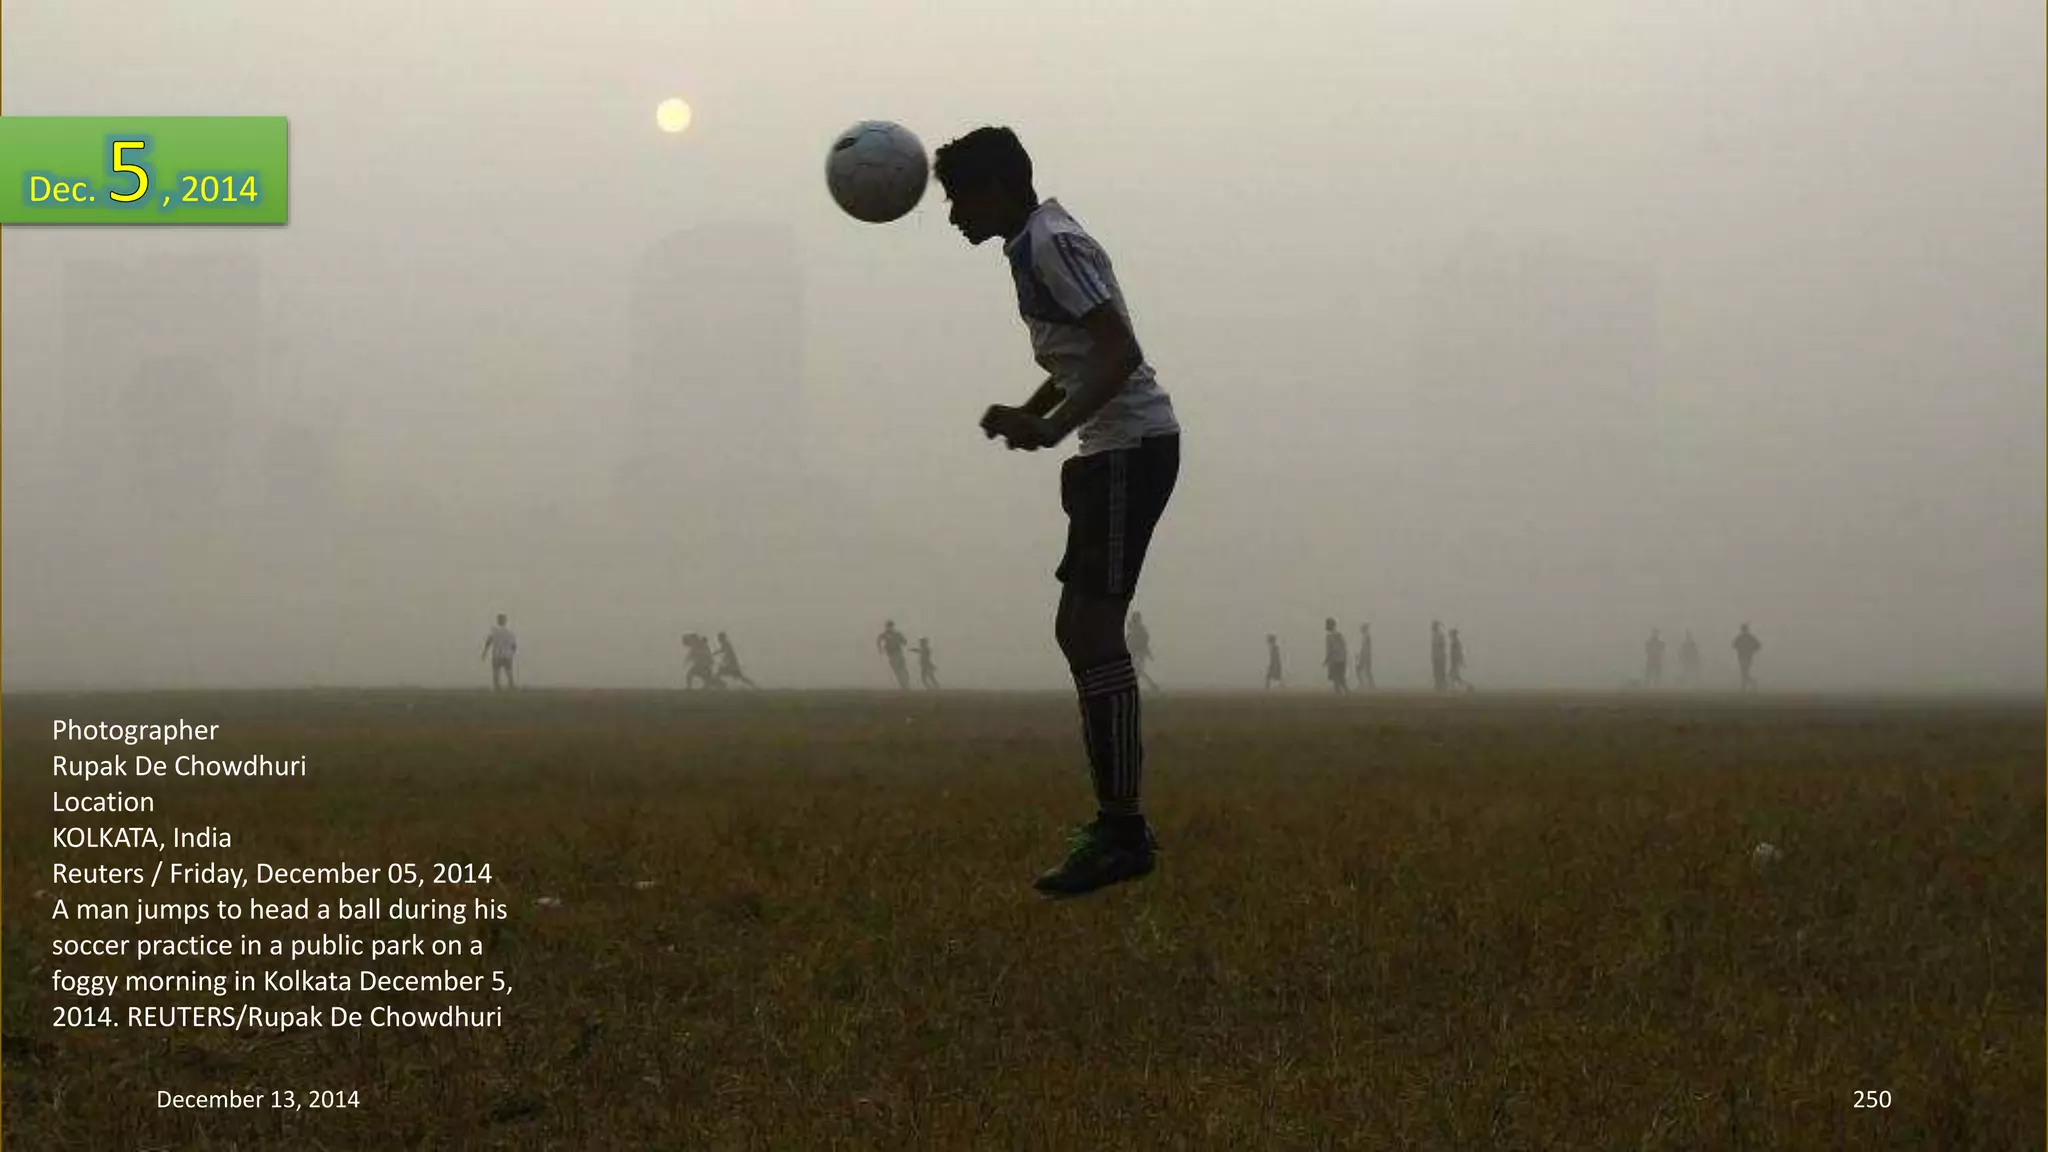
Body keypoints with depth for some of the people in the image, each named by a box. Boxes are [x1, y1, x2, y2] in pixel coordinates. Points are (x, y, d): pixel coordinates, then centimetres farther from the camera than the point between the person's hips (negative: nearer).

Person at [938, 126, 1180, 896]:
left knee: (1093, 630, -12)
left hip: (1131, 445, -10)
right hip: (1115, 450, 10)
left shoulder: (1053, 245, -14)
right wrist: (1028, 415, 18)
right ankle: (1120, 823, 14)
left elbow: (1120, 352, -23)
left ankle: (1122, 830, -13)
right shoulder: (1035, 245, 17)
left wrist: (1054, 428, -32)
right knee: (1078, 630, 11)